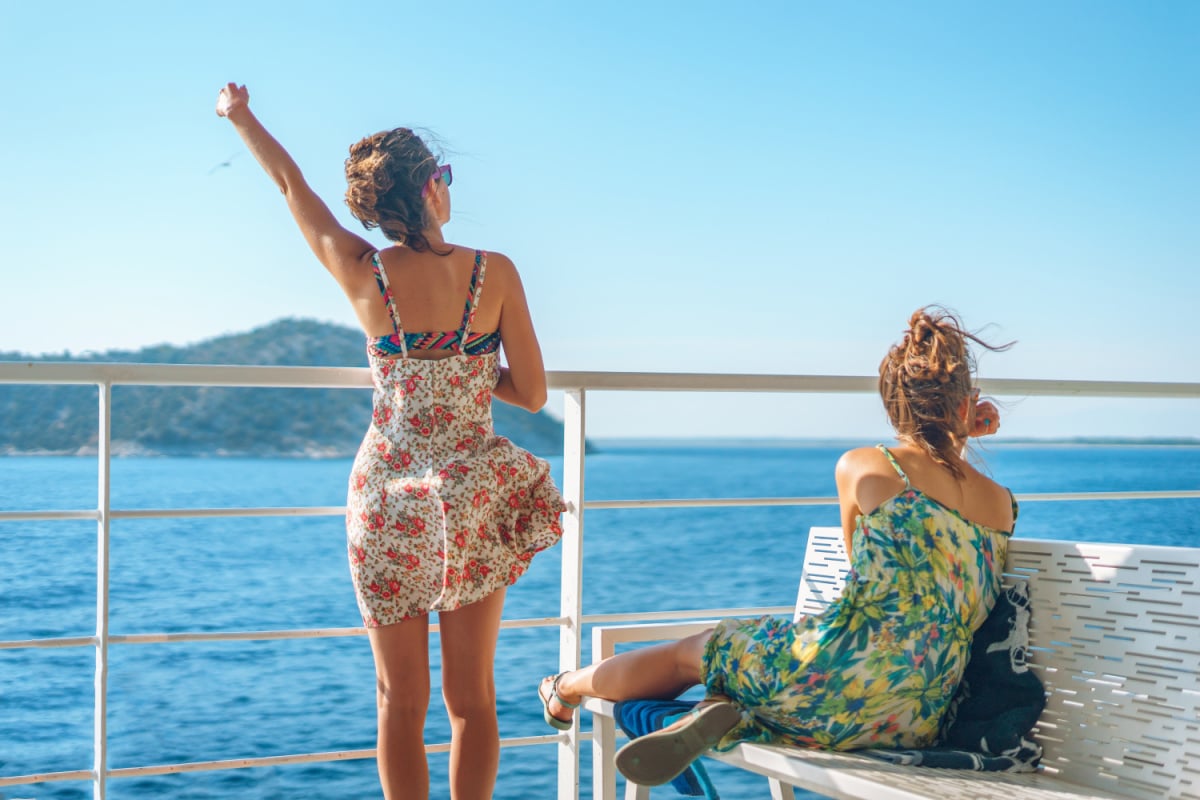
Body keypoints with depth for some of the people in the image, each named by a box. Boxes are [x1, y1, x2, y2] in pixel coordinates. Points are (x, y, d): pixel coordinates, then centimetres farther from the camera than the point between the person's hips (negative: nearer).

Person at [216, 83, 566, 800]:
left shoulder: (363, 274, -5)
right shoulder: (494, 273, -7)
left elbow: (290, 181, 12)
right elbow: (533, 393, -5)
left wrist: (243, 118, 28)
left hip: (390, 496, 1)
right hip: (474, 498, 0)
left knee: (402, 701, 9)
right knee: (473, 696, 10)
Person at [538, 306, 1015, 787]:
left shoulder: (860, 468, -2)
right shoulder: (1002, 504, 9)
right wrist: (958, 439, 30)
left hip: (845, 681, -5)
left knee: (687, 654, 21)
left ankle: (567, 688, 41)